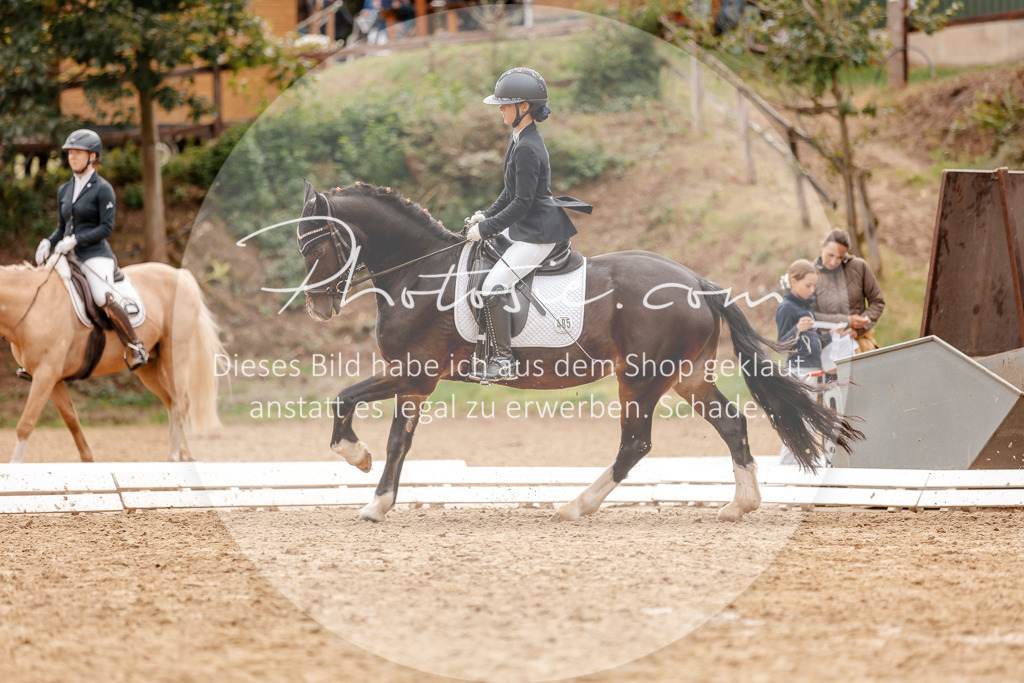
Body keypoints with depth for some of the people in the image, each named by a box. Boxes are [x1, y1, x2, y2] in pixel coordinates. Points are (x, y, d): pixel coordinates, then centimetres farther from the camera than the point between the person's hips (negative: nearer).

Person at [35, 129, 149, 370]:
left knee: (105, 300, -30)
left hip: (95, 255, -8)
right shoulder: (64, 190, 17)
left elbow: (106, 228, -10)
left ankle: (136, 349, -22)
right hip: (70, 257, 8)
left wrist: (75, 240, -18)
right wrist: (48, 243, 1)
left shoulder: (102, 189, -3)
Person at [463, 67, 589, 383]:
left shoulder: (527, 149, -23)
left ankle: (503, 362, -9)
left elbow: (522, 202, -23)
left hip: (537, 234, -11)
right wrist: (487, 216, 10)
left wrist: (486, 228, -18)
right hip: (525, 227, 11)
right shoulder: (520, 138, 9)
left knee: (493, 287, -15)